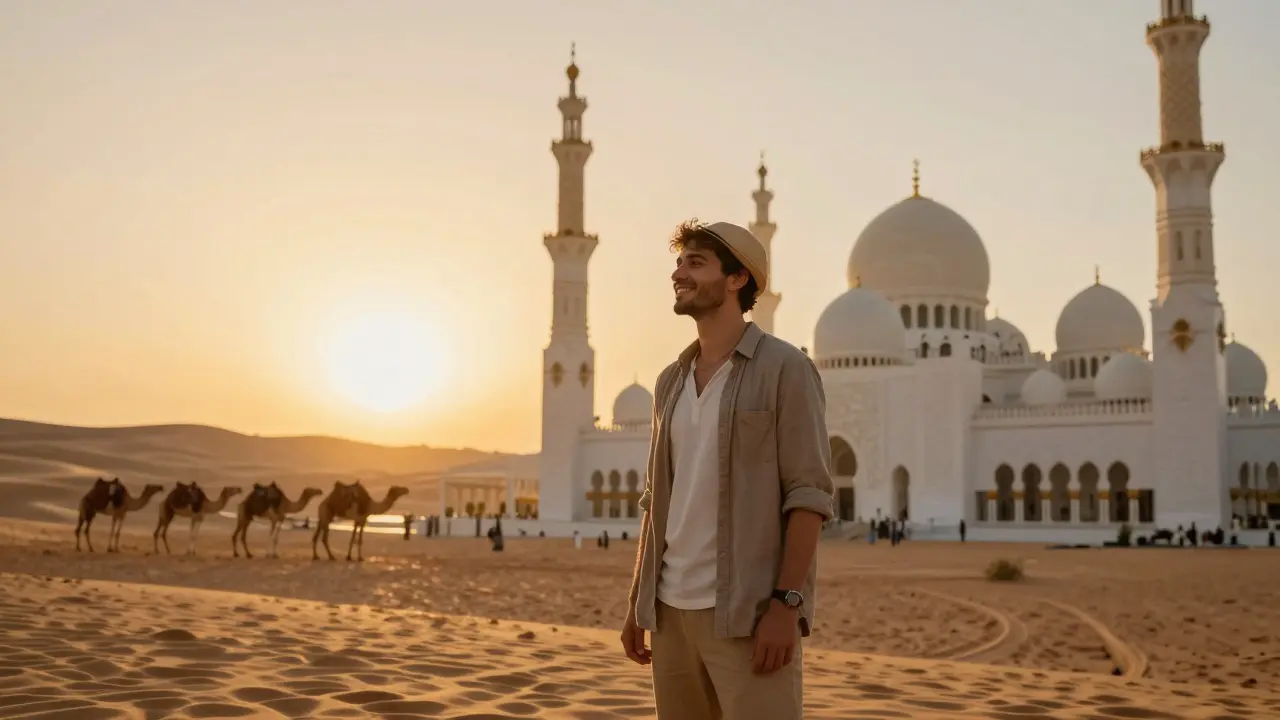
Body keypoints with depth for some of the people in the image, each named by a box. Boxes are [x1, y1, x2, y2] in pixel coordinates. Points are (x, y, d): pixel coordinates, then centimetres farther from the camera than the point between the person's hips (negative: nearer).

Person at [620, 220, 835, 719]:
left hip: (749, 611, -6)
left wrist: (786, 604, -18)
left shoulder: (785, 368, -5)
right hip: (671, 608, 7)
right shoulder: (671, 382, 14)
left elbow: (809, 494, -11)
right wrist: (636, 601, 13)